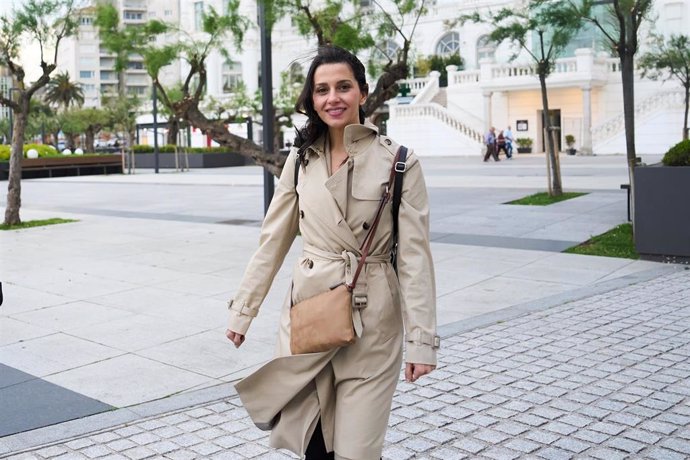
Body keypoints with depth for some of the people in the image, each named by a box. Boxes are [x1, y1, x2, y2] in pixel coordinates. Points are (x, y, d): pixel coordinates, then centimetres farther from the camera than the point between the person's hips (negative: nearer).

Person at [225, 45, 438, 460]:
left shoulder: (399, 162, -7)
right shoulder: (301, 159, 4)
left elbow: (415, 255, -7)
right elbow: (273, 240, 9)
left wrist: (422, 338, -9)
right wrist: (243, 310, 9)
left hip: (373, 320, -3)